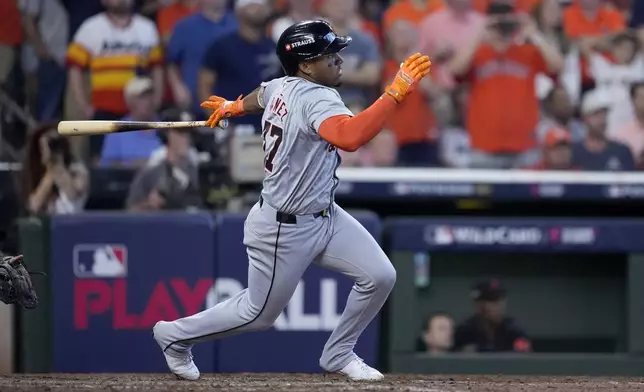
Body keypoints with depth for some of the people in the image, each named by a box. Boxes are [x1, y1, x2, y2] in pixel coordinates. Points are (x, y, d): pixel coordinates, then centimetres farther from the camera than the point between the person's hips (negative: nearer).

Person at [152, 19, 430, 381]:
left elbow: (261, 95, 24)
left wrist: (233, 107, 45)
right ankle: (176, 335, 31)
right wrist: (396, 92, -49)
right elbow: (350, 137, -49)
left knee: (380, 276, 0)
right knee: (259, 314, 9)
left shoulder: (283, 87, -1)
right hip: (285, 230, -9)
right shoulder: (316, 99, -29)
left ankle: (339, 355, 19)